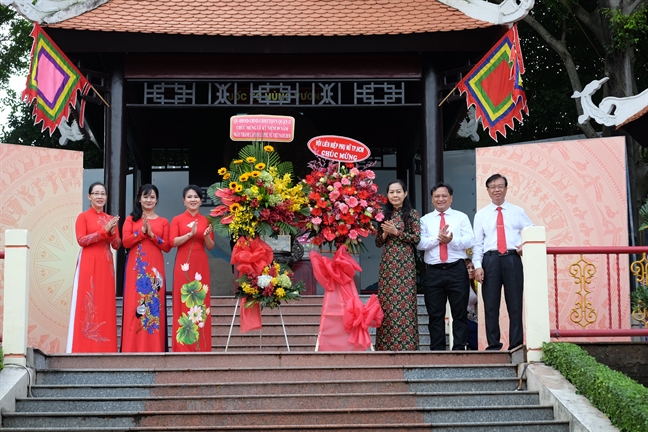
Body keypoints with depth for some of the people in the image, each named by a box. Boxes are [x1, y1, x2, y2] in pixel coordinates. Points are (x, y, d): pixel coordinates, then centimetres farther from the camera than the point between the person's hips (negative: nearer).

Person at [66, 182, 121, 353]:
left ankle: (104, 346, 3)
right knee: (86, 303, -7)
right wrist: (104, 230, -15)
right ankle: (84, 347, -6)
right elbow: (81, 240, -11)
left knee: (105, 304, 1)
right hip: (88, 264, -5)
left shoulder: (110, 219, 15)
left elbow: (117, 245, 11)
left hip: (105, 265, 5)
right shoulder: (83, 217, 1)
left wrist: (112, 232, -8)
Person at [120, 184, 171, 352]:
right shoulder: (131, 219, 10)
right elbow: (125, 242, -2)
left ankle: (154, 348, 1)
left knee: (154, 304, -2)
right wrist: (142, 231, -11)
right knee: (135, 304, -5)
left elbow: (167, 247, 3)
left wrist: (152, 234, -9)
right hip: (136, 267, -1)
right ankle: (134, 348, -3)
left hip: (154, 267, 1)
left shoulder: (163, 222, 12)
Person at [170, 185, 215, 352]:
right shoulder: (177, 220, 5)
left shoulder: (206, 221, 11)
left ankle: (201, 346, 5)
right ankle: (183, 346, -1)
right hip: (183, 265, -2)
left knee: (201, 302, 0)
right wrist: (190, 234, -18)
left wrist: (206, 236, -12)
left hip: (200, 265, 2)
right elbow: (173, 242, -7)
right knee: (183, 302, -4)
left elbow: (211, 246, 9)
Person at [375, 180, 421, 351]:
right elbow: (378, 242, 14)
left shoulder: (412, 213, 3)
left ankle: (406, 344, -6)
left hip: (405, 264, -4)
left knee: (404, 303, -7)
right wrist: (385, 233, -6)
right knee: (386, 303, 0)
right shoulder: (384, 215, 14)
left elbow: (417, 238, -6)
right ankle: (386, 345, 2)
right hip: (387, 264, 4)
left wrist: (396, 231, -11)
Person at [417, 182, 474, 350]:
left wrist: (452, 240, -19)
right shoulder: (425, 220, 13)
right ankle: (437, 349, 10)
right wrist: (437, 238, -15)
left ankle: (459, 348, 5)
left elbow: (469, 241, -3)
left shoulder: (461, 217, 10)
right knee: (435, 314, 5)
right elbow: (419, 243, -1)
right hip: (433, 271, 1)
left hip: (457, 269, -1)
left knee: (460, 312, 1)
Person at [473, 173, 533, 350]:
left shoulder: (517, 212, 12)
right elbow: (477, 242, 6)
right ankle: (493, 345, 6)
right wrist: (477, 266, -5)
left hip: (512, 259, 0)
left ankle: (516, 345, 5)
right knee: (491, 305, 1)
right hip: (490, 260, 0)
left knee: (515, 304, 0)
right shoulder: (481, 215, 11)